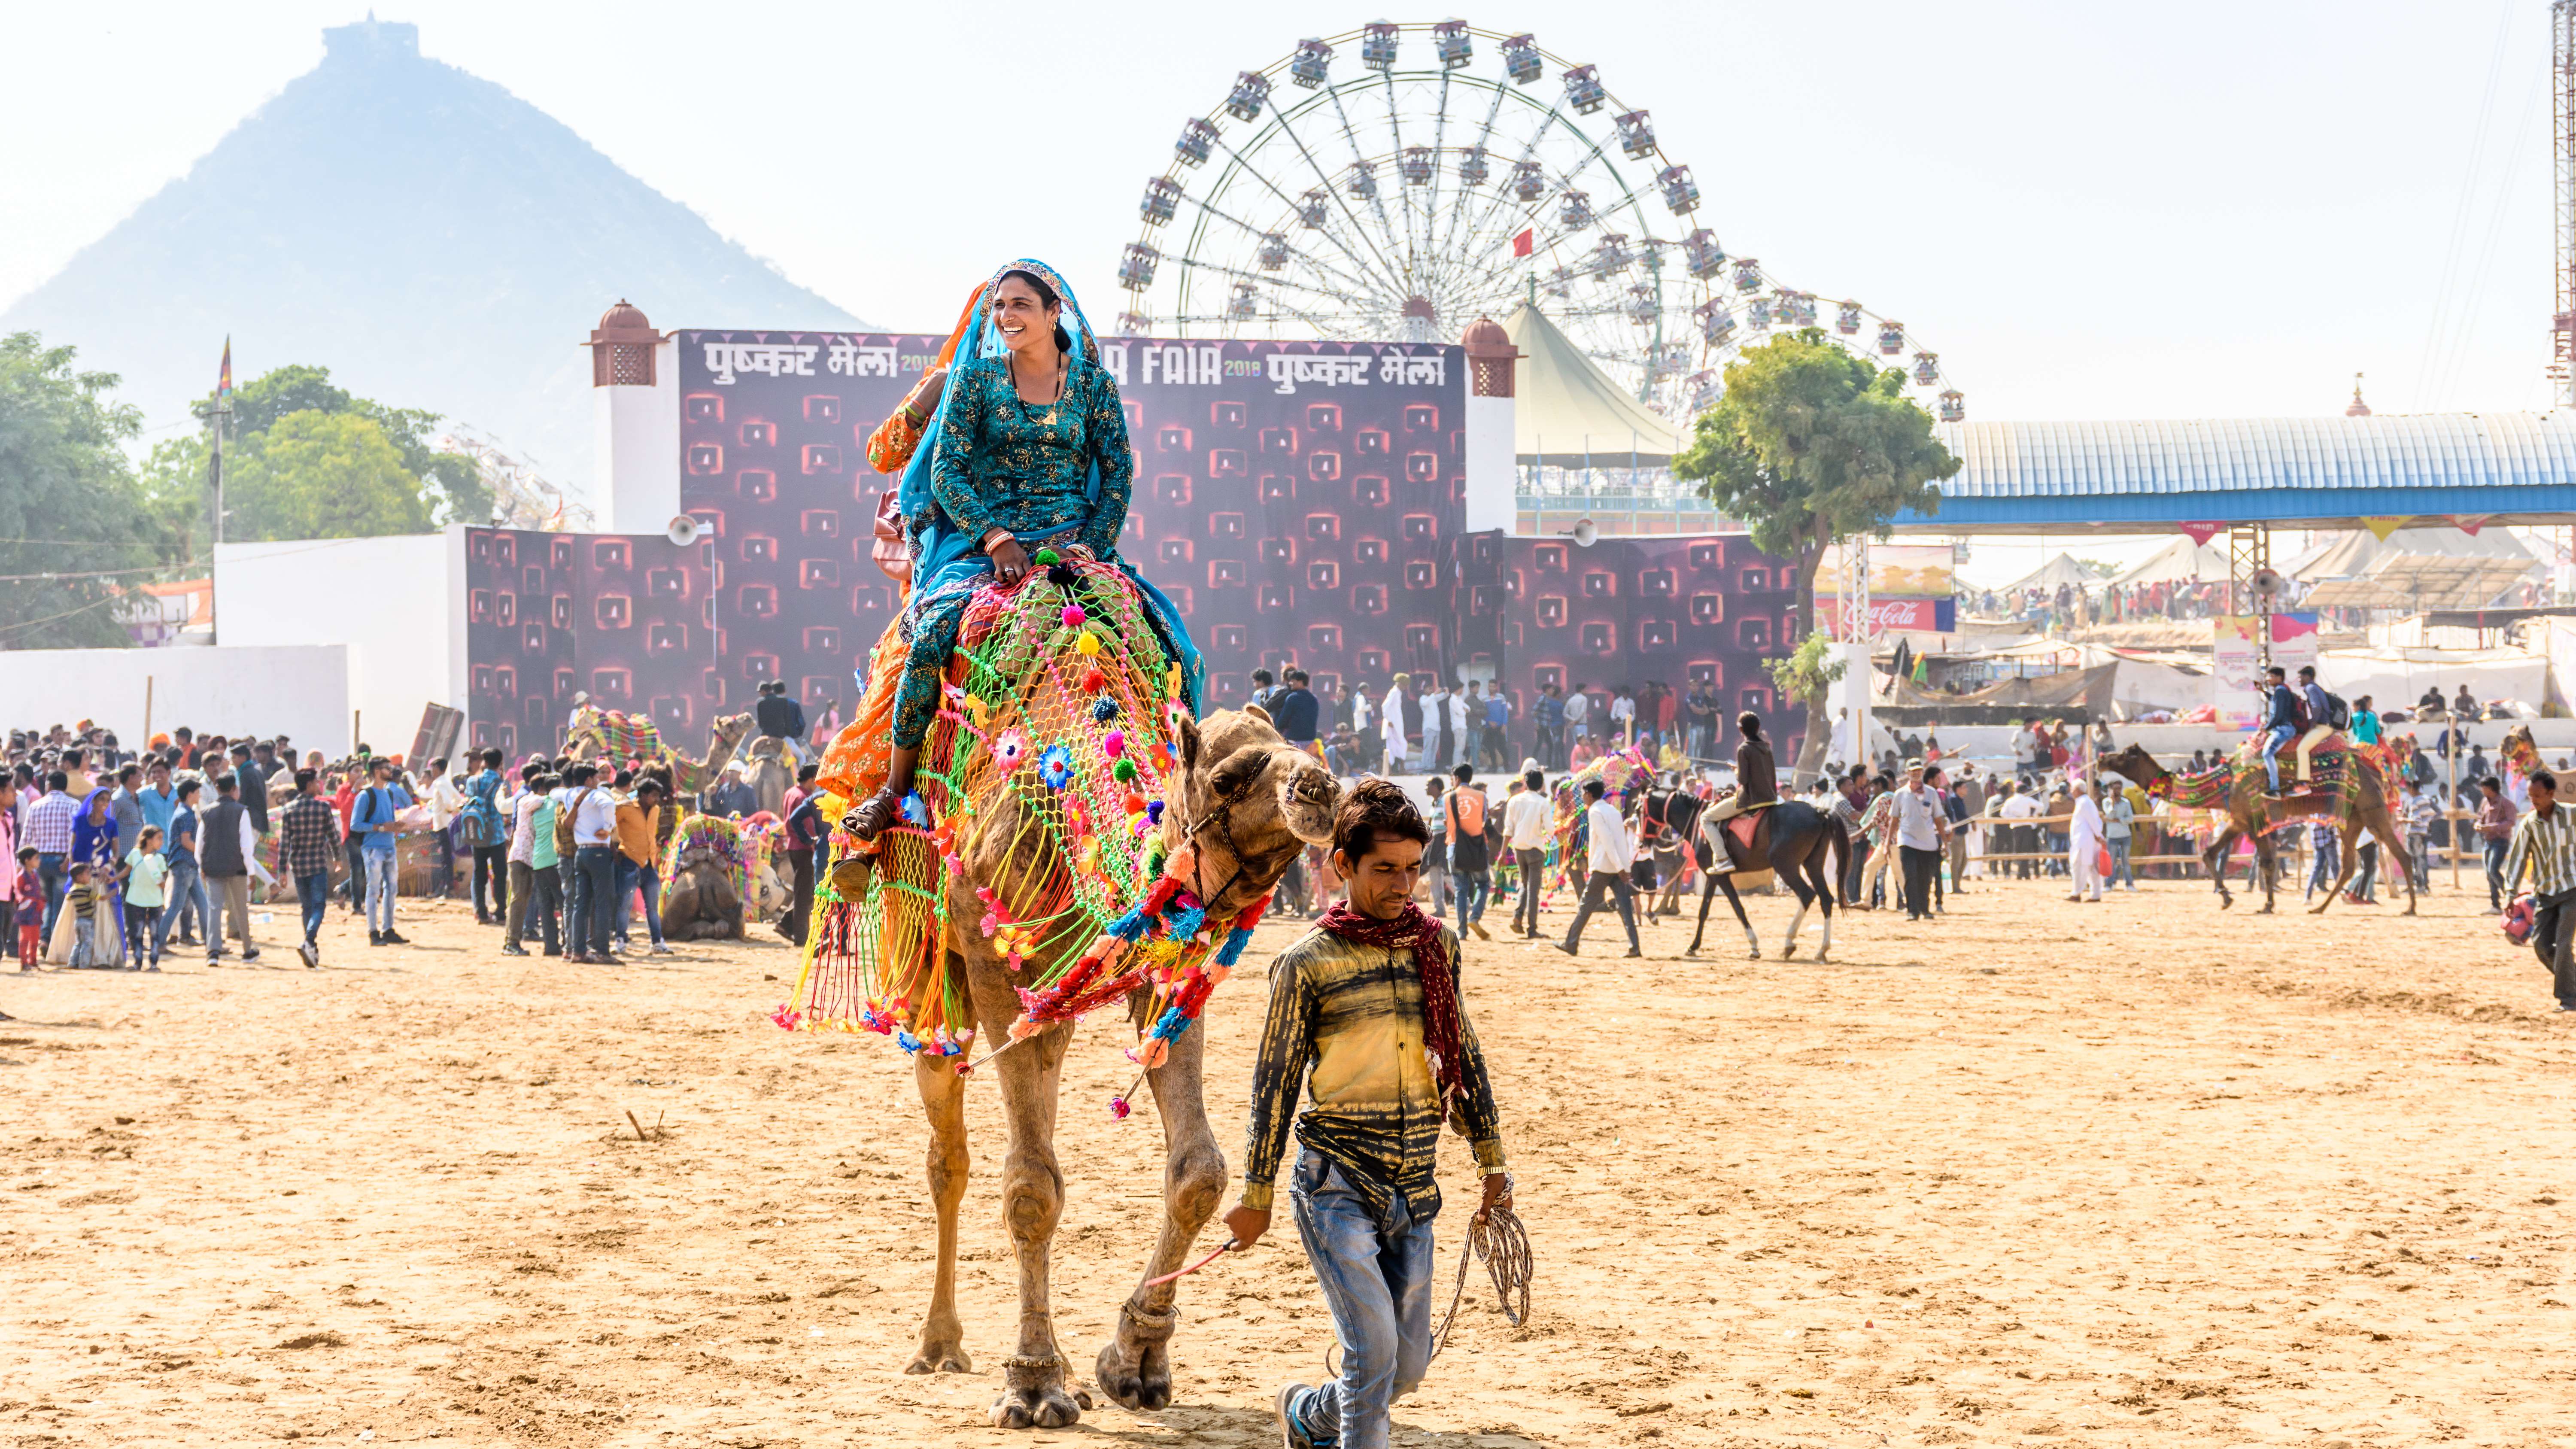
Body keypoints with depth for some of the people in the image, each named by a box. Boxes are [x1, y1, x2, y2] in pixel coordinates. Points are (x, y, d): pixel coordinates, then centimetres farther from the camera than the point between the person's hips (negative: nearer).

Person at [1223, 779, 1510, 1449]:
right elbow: (1275, 1084, -3)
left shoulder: (1438, 946, 7)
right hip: (1335, 1184, -5)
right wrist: (1256, 1197, -1)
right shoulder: (1308, 962, -7)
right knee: (1373, 1347, -17)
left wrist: (1493, 1164, 16)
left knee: (1408, 1366, 10)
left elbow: (1464, 1059, 15)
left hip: (1414, 1191, 5)